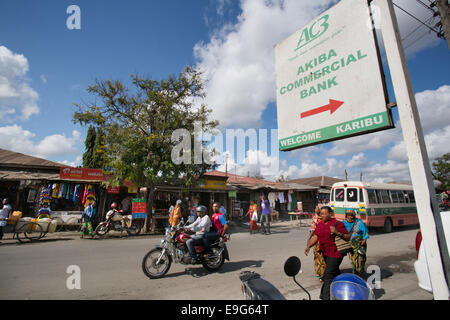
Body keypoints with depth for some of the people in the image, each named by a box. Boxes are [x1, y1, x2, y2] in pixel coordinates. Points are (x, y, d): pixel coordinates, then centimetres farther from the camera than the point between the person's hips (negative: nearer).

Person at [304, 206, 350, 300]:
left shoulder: (338, 224, -13)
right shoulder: (320, 224, 8)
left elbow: (348, 237, -11)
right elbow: (315, 237, 10)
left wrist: (337, 232, -27)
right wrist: (308, 246, -2)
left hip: (335, 253, -7)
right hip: (325, 253, 8)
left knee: (328, 275, -7)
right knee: (335, 273, 24)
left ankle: (325, 297, 2)